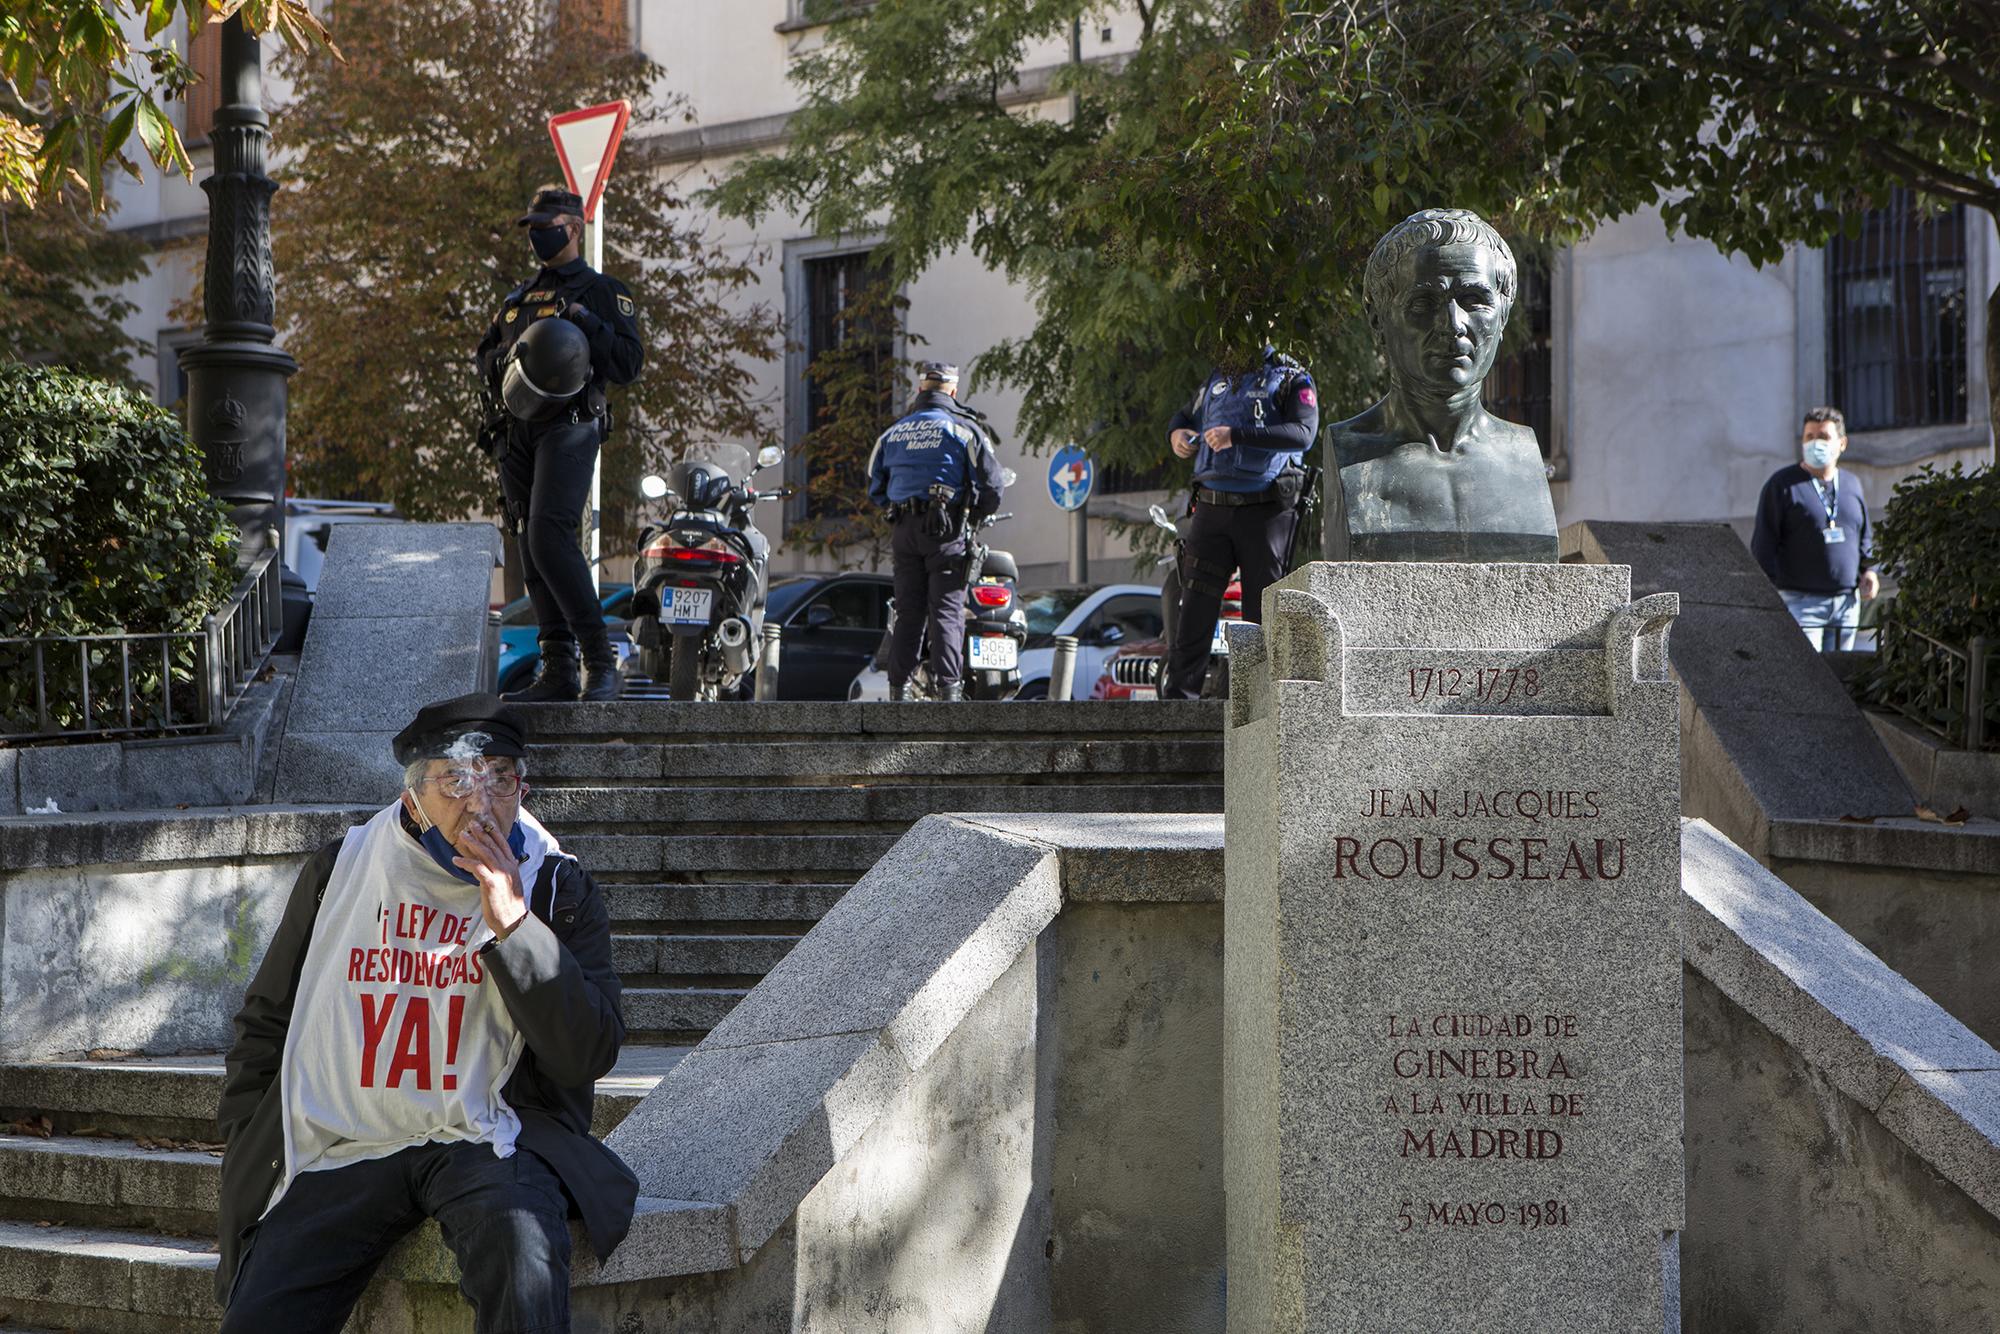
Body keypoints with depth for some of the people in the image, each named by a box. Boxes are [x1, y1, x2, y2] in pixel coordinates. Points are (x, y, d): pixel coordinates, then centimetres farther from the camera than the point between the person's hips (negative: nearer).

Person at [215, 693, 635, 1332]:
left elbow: (590, 1056, -8)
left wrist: (513, 924, -15)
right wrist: (247, 1149, 10)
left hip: (483, 1140, -2)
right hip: (346, 1147, 2)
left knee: (523, 1246, -35)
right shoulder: (340, 870, 7)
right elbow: (265, 1022, 18)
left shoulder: (557, 888, 2)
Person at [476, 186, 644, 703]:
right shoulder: (519, 297, 24)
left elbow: (629, 364, -5)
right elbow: (485, 355, 25)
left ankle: (601, 659, -19)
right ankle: (558, 670, 5)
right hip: (518, 430, 7)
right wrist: (504, 361, 2)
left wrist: (586, 324, -15)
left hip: (569, 424, -7)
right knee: (532, 549, 3)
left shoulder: (602, 292, 4)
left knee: (549, 535, -22)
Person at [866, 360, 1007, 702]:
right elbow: (992, 484, -3)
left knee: (908, 610, 7)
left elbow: (875, 488, 19)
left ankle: (898, 689, 5)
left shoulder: (892, 434, 15)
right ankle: (948, 687, -13)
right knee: (946, 609, -6)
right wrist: (976, 515, 15)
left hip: (904, 531, 4)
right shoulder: (964, 429, 1)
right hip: (946, 531, -4)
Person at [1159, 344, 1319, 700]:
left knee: (1263, 609, -1)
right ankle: (1178, 696, -5)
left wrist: (1237, 436, -26)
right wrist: (1177, 434, 6)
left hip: (1265, 511, -4)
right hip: (1212, 508, 4)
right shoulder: (1217, 378, 17)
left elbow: (1303, 434, -17)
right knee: (1195, 604, -4)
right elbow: (1185, 416, 32)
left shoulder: (1291, 378, 0)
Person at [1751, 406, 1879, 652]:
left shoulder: (1852, 484, 15)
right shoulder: (1782, 484, -1)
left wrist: (1869, 570, 7)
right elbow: (1763, 544, -4)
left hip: (1846, 602, 6)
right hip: (1800, 601, -6)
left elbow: (1865, 537, 26)